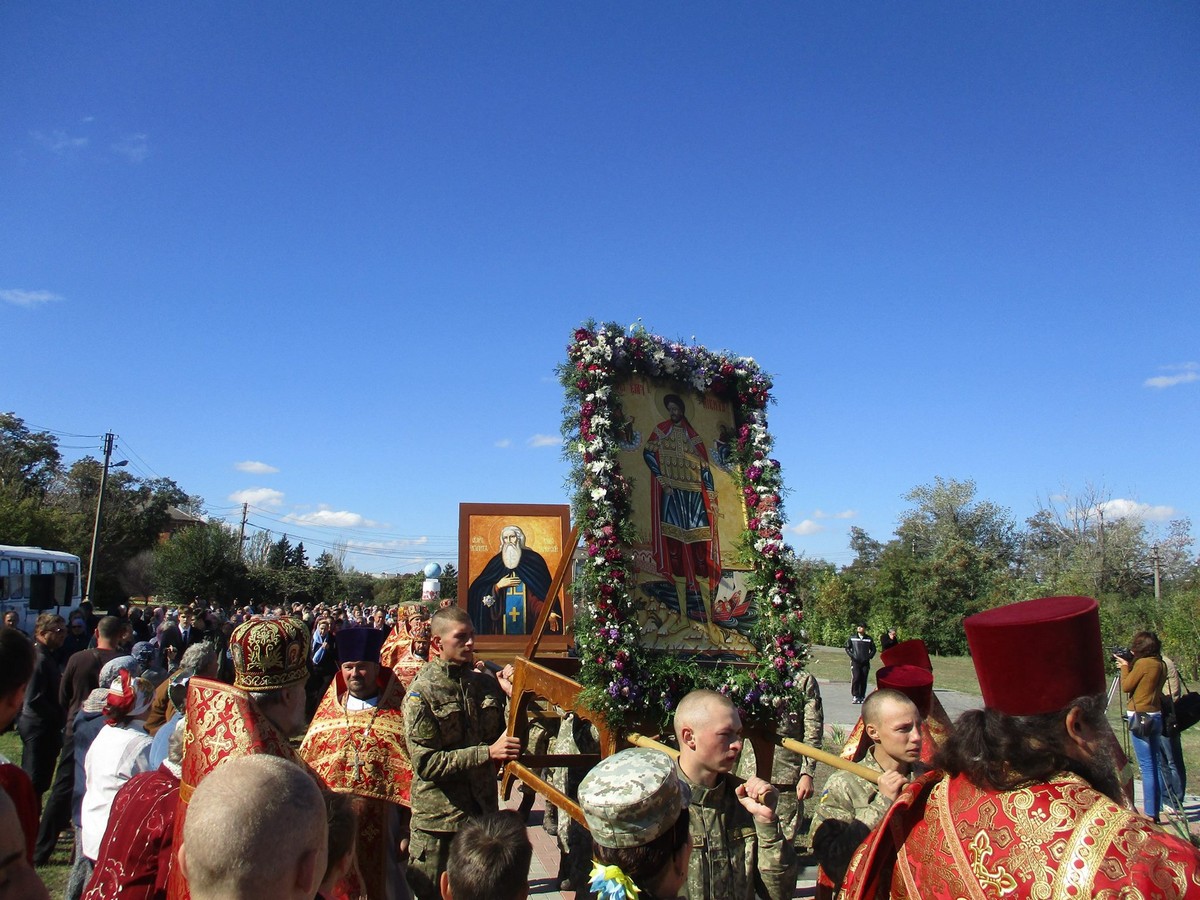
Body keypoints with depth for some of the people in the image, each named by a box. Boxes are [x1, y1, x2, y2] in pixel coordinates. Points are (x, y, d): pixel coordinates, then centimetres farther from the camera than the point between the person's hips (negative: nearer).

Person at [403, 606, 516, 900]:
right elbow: (426, 763, -18)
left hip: (484, 810, 5)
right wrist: (487, 752, -23)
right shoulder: (422, 693, -11)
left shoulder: (484, 683, 5)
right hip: (438, 821, -4)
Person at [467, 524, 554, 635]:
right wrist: (498, 585, -9)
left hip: (527, 614, -2)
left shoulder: (532, 559, -1)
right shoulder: (497, 561, 8)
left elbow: (544, 590, -9)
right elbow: (480, 589, 7)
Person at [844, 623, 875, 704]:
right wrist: (852, 656, -5)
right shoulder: (852, 638, 5)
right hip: (855, 662, -2)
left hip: (865, 662, 2)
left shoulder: (868, 639, 7)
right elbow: (847, 648, 8)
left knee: (863, 680, 2)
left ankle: (861, 697, 10)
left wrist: (869, 657, 3)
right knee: (856, 678, -15)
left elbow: (873, 649, 16)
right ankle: (855, 696, -8)